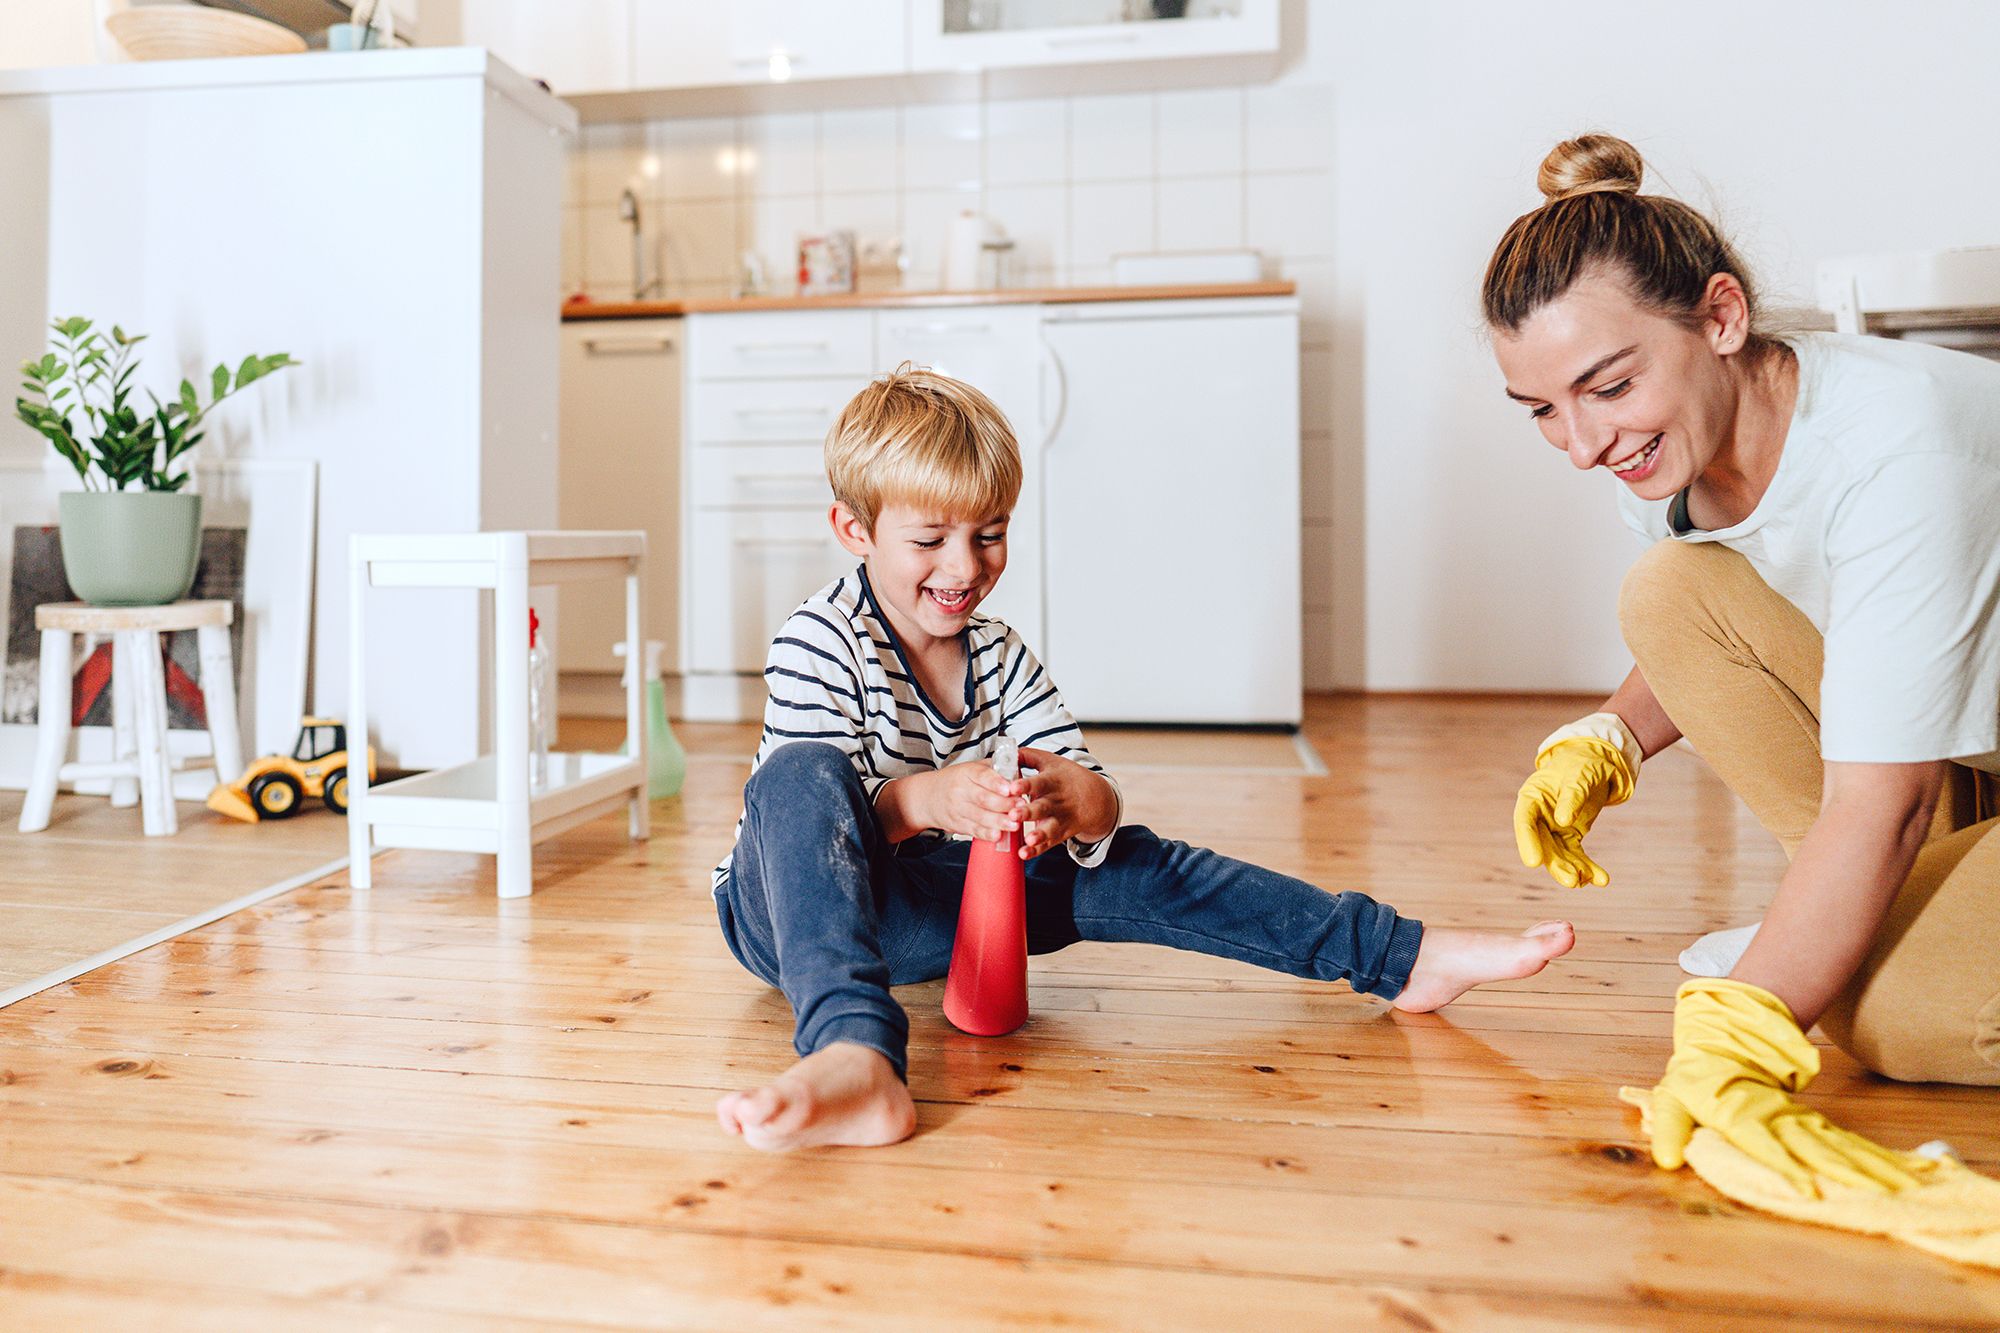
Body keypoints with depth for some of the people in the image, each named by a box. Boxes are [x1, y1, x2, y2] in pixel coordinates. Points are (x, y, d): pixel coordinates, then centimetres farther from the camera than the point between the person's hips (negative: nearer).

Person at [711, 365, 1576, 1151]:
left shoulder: (999, 656, 1)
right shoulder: (819, 643, -16)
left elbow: (1101, 801, -6)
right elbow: (806, 803, -24)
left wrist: (1074, 805, -31)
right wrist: (922, 801, -42)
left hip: (924, 909, 5)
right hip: (790, 911, -4)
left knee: (1122, 866, -12)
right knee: (802, 774, -38)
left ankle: (1403, 956, -8)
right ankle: (854, 1060, -59)